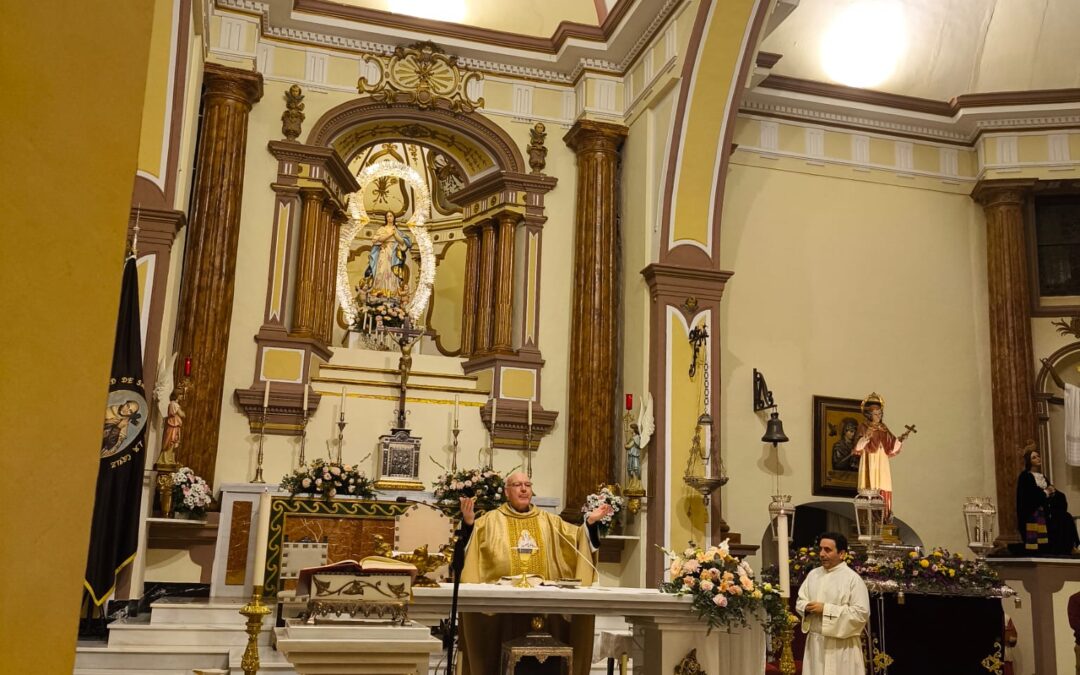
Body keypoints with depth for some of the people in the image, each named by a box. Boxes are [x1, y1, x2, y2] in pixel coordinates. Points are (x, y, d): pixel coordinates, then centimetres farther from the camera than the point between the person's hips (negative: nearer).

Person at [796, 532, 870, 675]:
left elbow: (862, 613, -17)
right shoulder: (813, 574, 9)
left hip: (841, 644, -6)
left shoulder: (853, 578, -11)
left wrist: (826, 609, -18)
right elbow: (800, 601, 16)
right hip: (815, 641, 6)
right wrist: (807, 607, -9)